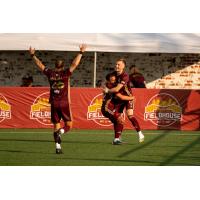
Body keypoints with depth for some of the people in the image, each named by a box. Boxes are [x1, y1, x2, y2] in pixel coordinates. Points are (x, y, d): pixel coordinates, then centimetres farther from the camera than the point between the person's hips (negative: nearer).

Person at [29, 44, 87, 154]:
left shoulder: (50, 73, 2)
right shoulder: (65, 73, -6)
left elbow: (40, 65, 13)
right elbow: (75, 64, -12)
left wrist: (33, 55, 24)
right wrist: (81, 52, -9)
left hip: (54, 104, 3)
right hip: (64, 103, -3)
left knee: (56, 126, 8)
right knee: (68, 125, 6)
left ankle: (58, 146, 1)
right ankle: (60, 132, -26)